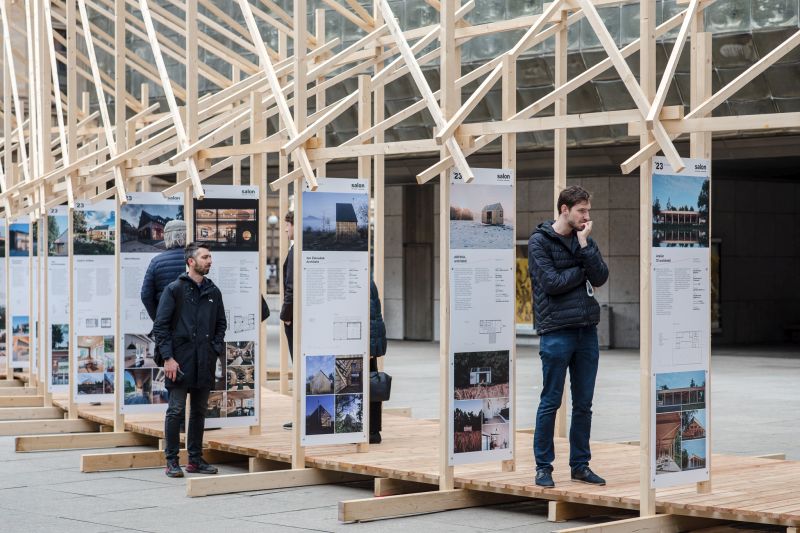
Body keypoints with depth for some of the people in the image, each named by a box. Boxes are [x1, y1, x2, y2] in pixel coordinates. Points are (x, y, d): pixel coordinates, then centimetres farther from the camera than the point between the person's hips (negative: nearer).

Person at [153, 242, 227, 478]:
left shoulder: (213, 292, 12)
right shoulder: (175, 289, -3)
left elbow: (221, 323, 20)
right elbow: (161, 325, -6)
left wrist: (217, 348, 5)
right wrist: (168, 357, -12)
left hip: (205, 362, 5)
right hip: (180, 360, -5)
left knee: (199, 411, 10)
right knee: (176, 410, -4)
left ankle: (195, 459, 18)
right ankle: (172, 460, 3)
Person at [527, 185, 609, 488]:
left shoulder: (585, 240, 12)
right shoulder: (539, 241, -4)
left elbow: (600, 277, -2)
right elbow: (551, 282, -14)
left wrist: (584, 245, -8)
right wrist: (583, 271, -4)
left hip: (587, 330, 6)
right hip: (556, 331, -5)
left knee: (583, 403, 9)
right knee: (551, 402, -1)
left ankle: (580, 465, 18)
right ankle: (543, 466, 8)